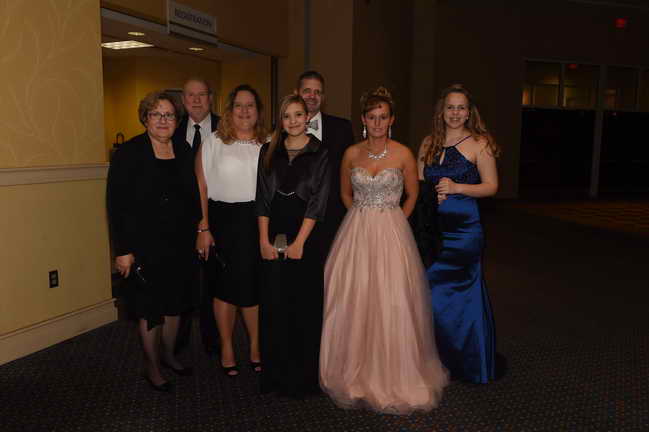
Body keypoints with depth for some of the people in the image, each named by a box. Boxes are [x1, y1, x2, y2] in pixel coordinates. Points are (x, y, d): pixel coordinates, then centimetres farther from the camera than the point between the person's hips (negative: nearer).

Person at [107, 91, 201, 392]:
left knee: (174, 304, 16)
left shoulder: (184, 153, 6)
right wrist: (123, 250, -15)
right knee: (150, 309, 7)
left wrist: (197, 234, 6)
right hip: (144, 247, -5)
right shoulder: (128, 153, -9)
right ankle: (152, 366, 26)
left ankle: (168, 355, 37)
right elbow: (116, 204, -12)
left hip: (180, 245, 5)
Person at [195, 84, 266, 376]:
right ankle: (226, 347, 25)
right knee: (225, 285, 7)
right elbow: (201, 187, -2)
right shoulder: (213, 142, 2)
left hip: (259, 221, 2)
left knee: (255, 285, 6)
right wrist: (203, 228, -7)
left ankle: (256, 346, 25)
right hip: (223, 221, -1)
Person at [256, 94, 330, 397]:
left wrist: (299, 242, -13)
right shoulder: (269, 151, 9)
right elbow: (263, 198, 5)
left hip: (306, 238, -2)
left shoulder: (320, 153, 1)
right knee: (274, 305, 6)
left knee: (305, 304, 3)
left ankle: (303, 377, 18)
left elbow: (318, 201, -6)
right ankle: (275, 375, 22)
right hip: (273, 237, 3)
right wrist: (264, 240, -5)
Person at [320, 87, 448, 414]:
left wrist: (392, 221, 4)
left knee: (391, 304, -1)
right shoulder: (351, 154, 4)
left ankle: (393, 376, 18)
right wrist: (363, 218, 10)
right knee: (354, 303, 5)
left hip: (391, 233, -2)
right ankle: (356, 372, 24)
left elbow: (412, 195, 9)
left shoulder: (403, 154, -2)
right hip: (356, 233, 2)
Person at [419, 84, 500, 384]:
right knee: (429, 292, 5)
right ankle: (436, 360, 24)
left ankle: (471, 364, 21)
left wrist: (457, 187, -17)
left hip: (463, 226, -4)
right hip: (432, 226, 4)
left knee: (463, 292, 2)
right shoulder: (429, 143, 12)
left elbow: (491, 186, -4)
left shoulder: (479, 144, -2)